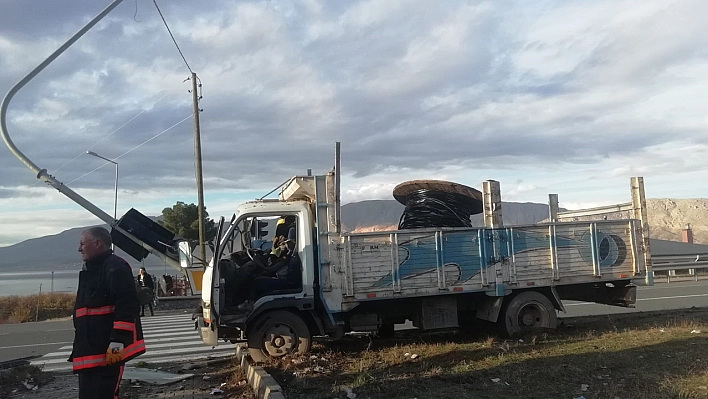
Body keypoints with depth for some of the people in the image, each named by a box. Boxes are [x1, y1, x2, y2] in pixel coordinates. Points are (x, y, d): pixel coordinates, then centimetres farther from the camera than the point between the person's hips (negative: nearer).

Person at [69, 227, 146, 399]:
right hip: (90, 353, 10)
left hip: (108, 352, -10)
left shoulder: (115, 268, -13)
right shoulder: (91, 270, 20)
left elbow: (127, 307, -22)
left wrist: (117, 343, -25)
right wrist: (79, 349, 26)